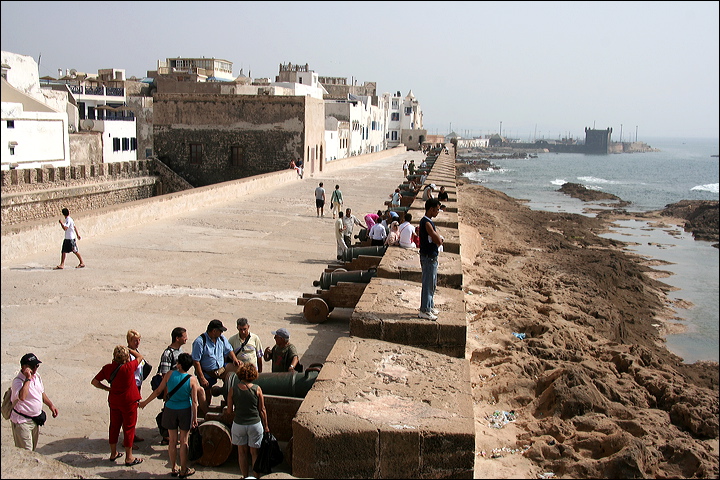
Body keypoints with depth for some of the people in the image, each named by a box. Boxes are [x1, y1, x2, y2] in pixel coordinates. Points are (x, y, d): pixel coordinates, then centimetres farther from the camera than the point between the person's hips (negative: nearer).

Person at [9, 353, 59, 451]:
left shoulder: (37, 376, 4)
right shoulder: (18, 381, -22)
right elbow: (22, 396, -42)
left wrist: (51, 405, 16)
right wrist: (28, 379, -37)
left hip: (36, 420, 8)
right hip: (22, 421, -8)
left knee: (33, 449, 18)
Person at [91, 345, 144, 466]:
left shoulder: (108, 368, -5)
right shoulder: (129, 367, -20)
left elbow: (95, 382, 0)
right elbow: (140, 356, -3)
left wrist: (108, 388, 5)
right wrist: (129, 349, 4)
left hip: (114, 401, 5)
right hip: (129, 402, -5)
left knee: (114, 426, 18)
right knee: (129, 428, 5)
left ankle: (113, 454, 30)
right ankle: (129, 457, 11)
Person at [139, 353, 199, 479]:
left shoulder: (170, 374, -11)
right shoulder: (192, 380, -13)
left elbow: (158, 391, -2)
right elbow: (194, 401, -12)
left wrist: (145, 402, 11)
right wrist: (195, 418, -3)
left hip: (170, 410, 1)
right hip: (185, 411, -1)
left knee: (172, 440, 12)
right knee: (183, 441, 8)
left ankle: (173, 468, 22)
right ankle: (183, 470, 16)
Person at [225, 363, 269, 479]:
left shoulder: (233, 390, -8)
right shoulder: (257, 389, -11)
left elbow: (229, 412, -2)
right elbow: (262, 410, -5)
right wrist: (266, 426, 8)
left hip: (238, 425, 1)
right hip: (255, 424, -1)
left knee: (242, 452, 17)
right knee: (255, 453, 14)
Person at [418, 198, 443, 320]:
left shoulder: (427, 221, 12)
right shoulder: (427, 223, -21)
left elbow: (438, 241, 19)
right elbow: (438, 240, -23)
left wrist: (437, 238, 0)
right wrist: (436, 232, -7)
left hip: (431, 257, 10)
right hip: (428, 258, -10)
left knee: (432, 284, 19)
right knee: (428, 284, -3)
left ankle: (430, 307, 30)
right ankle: (424, 311, 4)